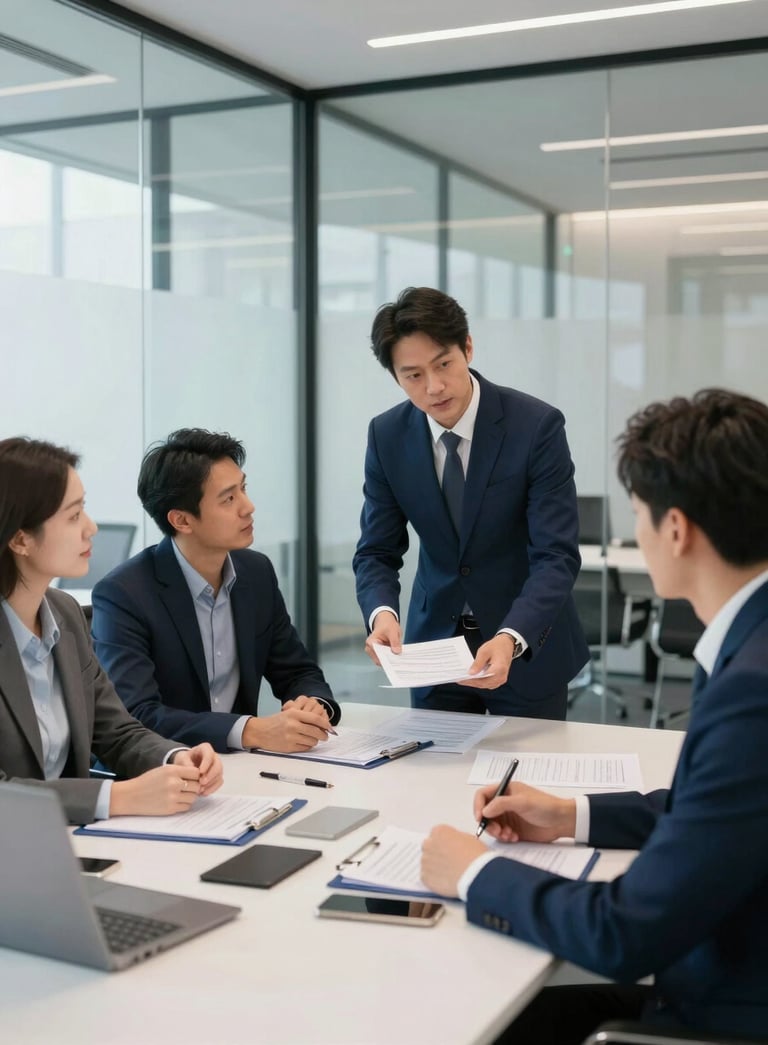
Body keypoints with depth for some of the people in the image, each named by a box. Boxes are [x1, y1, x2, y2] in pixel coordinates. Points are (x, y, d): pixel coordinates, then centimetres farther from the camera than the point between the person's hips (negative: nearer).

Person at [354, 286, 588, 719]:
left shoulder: (537, 425, -20)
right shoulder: (387, 436, -8)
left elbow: (557, 556, -23)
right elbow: (377, 552, -5)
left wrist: (511, 640, -39)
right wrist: (382, 613, -26)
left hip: (528, 641, -2)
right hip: (434, 641, 3)